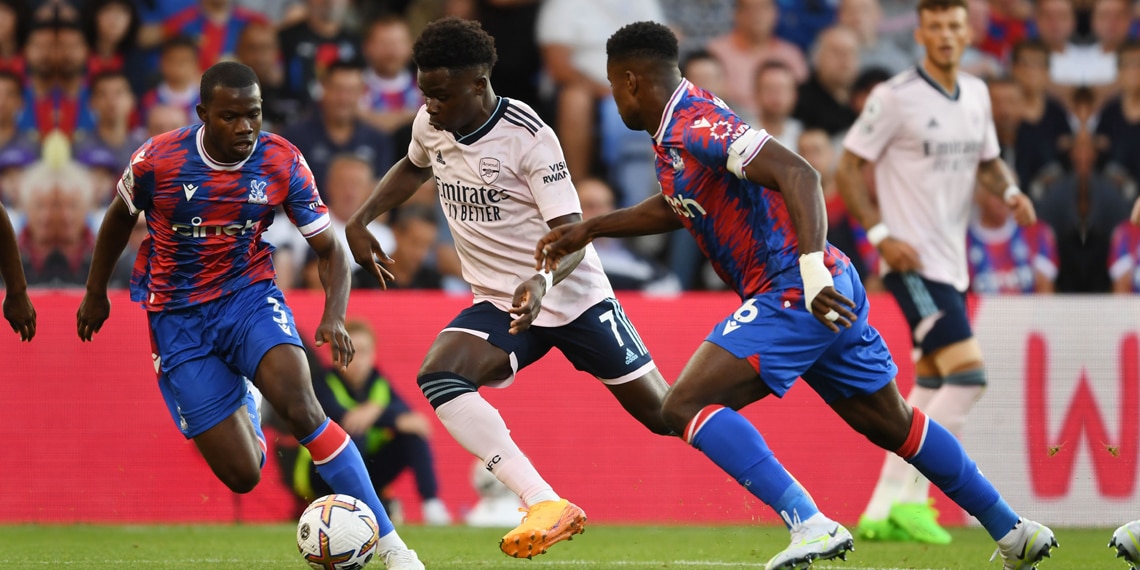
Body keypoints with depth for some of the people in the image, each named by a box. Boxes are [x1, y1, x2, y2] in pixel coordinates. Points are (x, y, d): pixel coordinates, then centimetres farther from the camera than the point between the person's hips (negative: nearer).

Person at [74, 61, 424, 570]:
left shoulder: (282, 162, -11)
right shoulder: (157, 161, -13)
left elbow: (330, 249, -3)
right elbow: (120, 217, 9)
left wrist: (334, 316, -21)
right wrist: (95, 293, 19)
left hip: (250, 298, 0)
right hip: (178, 318, 0)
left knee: (300, 407, -30)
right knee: (242, 475, -6)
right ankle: (243, 408, 35)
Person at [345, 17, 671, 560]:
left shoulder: (529, 137, -20)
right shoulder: (431, 125, -1)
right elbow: (413, 167, 25)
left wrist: (542, 281, -44)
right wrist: (361, 220, 13)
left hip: (571, 294, -5)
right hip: (499, 305, 5)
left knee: (664, 415, -1)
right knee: (437, 377, -26)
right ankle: (546, 506, -33)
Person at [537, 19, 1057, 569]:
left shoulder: (696, 126, -15)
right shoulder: (676, 131, 15)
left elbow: (797, 173, -26)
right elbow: (675, 208, 35)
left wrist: (811, 269, -35)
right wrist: (588, 229, 34)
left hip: (796, 295, -10)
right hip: (832, 295, 10)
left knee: (685, 406, -15)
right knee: (892, 424, 21)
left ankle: (811, 526, -25)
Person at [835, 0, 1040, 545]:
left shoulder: (976, 94, 11)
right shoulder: (894, 97, -10)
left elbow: (987, 160, 24)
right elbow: (847, 168, -7)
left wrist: (1010, 191, 2)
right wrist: (881, 234, -16)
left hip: (951, 264, 8)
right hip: (914, 262, -8)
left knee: (929, 389, 9)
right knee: (968, 374, -18)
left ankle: (882, 511, 15)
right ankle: (909, 498, -13)